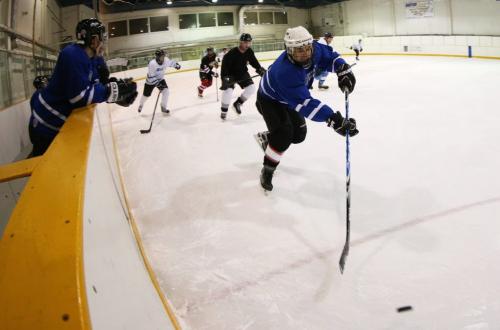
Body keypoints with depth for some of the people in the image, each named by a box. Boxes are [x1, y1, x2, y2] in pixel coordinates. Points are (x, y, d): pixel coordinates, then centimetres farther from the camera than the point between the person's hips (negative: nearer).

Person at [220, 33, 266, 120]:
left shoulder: (249, 51, -12)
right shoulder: (232, 53, -30)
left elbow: (254, 61, 4)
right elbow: (225, 64, -31)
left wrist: (260, 69, -9)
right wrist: (225, 79, -39)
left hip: (242, 72, 6)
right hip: (231, 74, -6)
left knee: (251, 88, -3)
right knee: (228, 91, -22)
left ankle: (237, 103, 16)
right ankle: (224, 110, -1)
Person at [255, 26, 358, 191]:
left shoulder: (314, 50, -24)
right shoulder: (285, 71, -45)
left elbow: (330, 56, -3)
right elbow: (305, 103, -50)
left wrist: (343, 70, -24)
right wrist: (333, 119, -56)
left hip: (288, 98, 7)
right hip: (269, 99, -7)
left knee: (299, 134, 9)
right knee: (284, 133, -25)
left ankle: (266, 137, 37)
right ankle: (267, 171, -6)